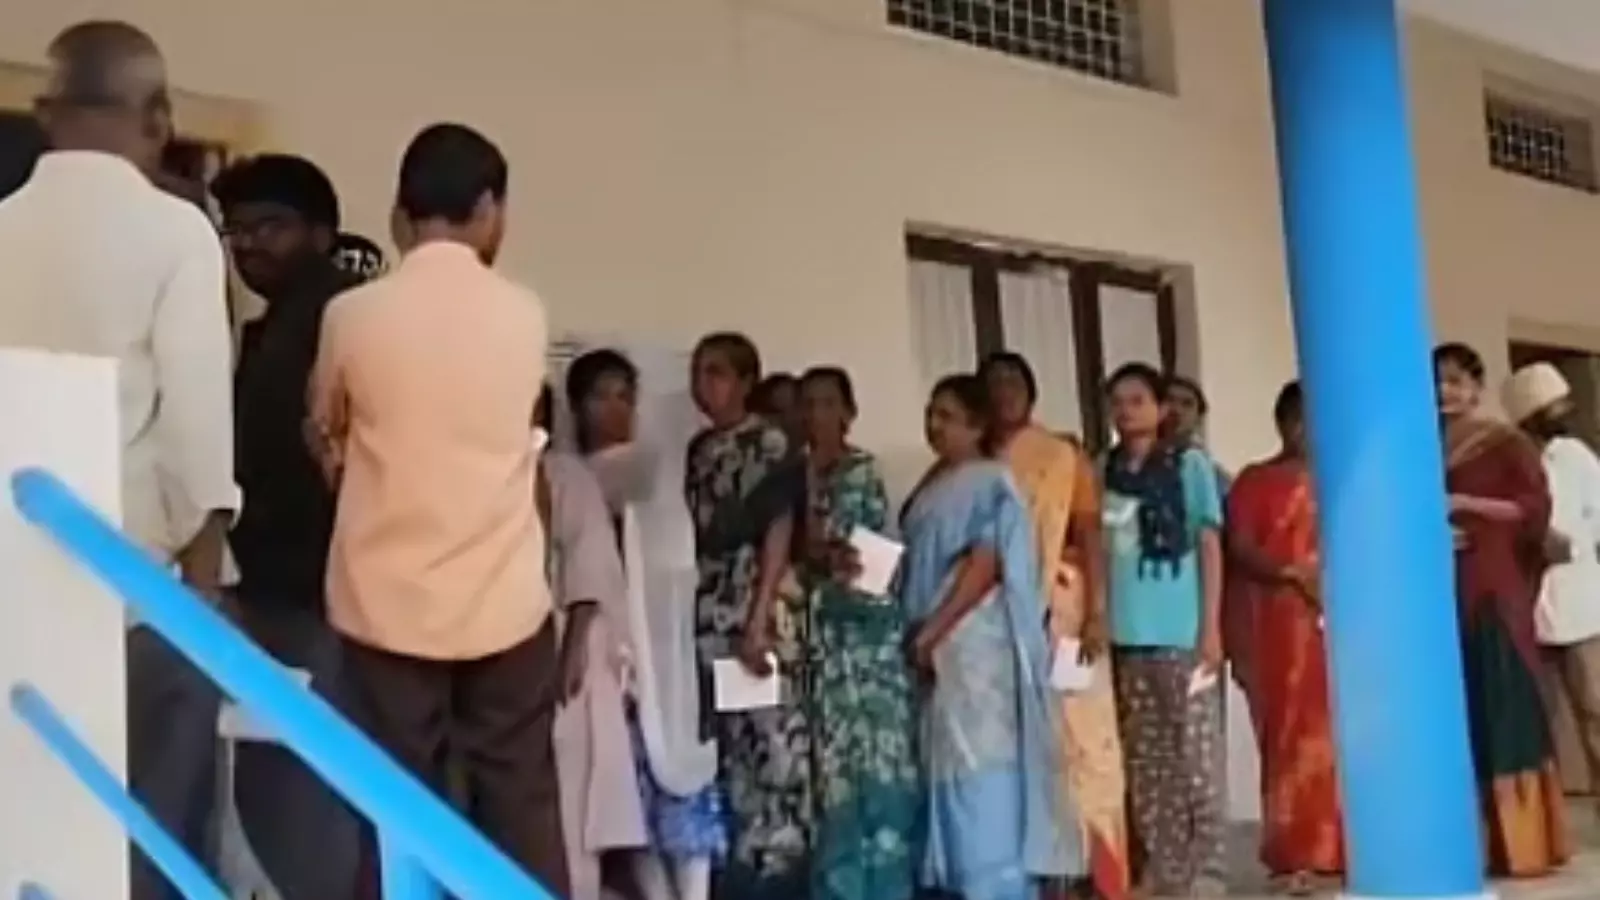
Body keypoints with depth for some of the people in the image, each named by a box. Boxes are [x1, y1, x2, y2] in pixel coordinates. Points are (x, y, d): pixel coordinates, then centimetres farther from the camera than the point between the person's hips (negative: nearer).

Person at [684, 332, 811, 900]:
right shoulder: (698, 450, 16)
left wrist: (758, 622, -16)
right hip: (710, 616, 6)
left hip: (759, 613, -6)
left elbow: (779, 534, -8)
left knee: (770, 739, -5)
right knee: (723, 745, 5)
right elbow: (695, 538, 13)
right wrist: (697, 617, 4)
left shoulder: (770, 444, -2)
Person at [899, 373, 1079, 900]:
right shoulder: (930, 490, 18)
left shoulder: (990, 484, -5)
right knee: (951, 772, 8)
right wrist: (917, 635, 5)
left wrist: (930, 633, -17)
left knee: (984, 770, -8)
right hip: (936, 653, 8)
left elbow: (986, 566, -14)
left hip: (978, 648, -8)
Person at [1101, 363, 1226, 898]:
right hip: (1126, 637, 4)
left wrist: (1211, 627, -6)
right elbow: (1098, 551, 12)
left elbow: (1209, 546, 1)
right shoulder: (1105, 472, 12)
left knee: (1196, 756, 0)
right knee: (1143, 760, 7)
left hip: (1182, 634, -4)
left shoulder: (1189, 464, 3)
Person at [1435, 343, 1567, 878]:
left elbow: (1536, 507, -6)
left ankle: (1522, 845, 0)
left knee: (1506, 712, -5)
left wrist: (1466, 503, -14)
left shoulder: (1506, 443, 2)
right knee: (1459, 717, 2)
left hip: (1494, 591, -4)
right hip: (1442, 596, 4)